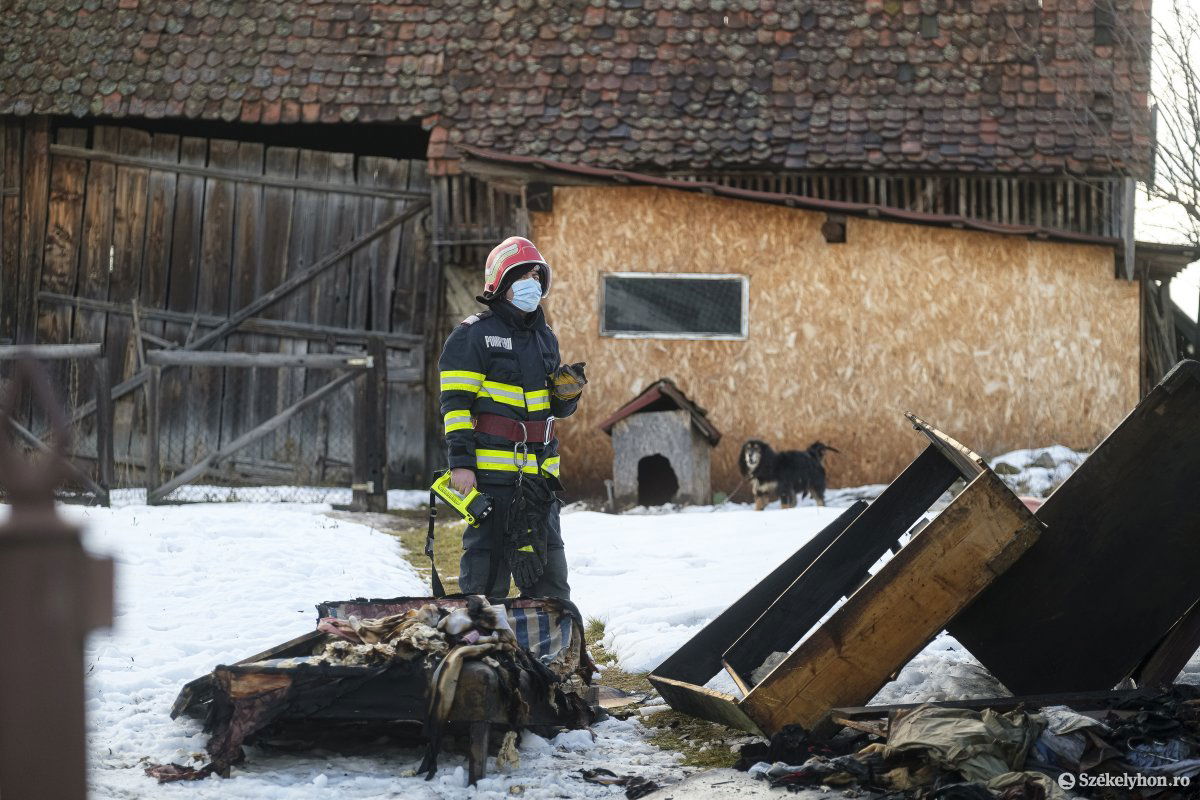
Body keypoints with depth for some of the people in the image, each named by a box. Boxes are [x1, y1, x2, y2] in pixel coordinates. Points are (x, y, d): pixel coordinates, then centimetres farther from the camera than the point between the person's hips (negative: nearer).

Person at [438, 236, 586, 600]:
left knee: (549, 568, 5)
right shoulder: (473, 334, -3)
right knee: (488, 565, -6)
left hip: (540, 472, 7)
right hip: (491, 469, -6)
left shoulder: (544, 337, 19)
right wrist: (460, 461, -16)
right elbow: (456, 402, -8)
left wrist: (568, 391, 2)